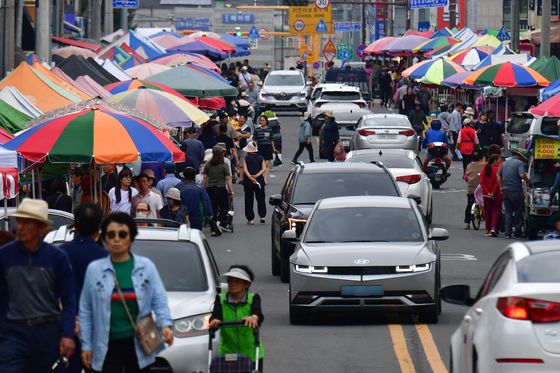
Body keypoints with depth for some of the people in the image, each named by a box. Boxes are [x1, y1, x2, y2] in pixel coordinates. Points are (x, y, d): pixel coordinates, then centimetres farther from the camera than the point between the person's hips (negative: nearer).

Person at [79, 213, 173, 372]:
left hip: (139, 345, 1)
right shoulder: (94, 270, 1)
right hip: (107, 345, -1)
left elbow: (159, 301, 3)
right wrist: (86, 345, 2)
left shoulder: (146, 267, 2)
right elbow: (85, 311, 4)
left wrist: (165, 324, -16)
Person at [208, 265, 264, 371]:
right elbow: (216, 314, -14)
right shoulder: (221, 299, 3)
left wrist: (254, 317, -48)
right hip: (227, 353, 1)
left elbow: (258, 312, -22)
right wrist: (214, 321, -40)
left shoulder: (253, 299, -2)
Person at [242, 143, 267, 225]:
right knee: (260, 199, 15)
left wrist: (250, 177, -25)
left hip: (248, 182, -2)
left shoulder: (246, 159, -4)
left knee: (249, 201, 5)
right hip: (259, 181, 2)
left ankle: (250, 219, 5)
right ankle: (262, 216, 9)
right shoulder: (260, 158, 3)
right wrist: (256, 176, -16)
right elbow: (264, 168, -8)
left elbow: (245, 170, -16)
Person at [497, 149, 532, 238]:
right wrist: (528, 181, -6)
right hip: (516, 191, -6)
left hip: (505, 191, 6)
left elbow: (499, 175, 15)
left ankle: (508, 233, 4)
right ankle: (517, 231, 7)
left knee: (508, 212, 9)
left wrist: (501, 188, 18)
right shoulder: (520, 163, -7)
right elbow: (522, 175, -22)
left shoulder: (505, 163, 14)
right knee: (519, 211, 7)